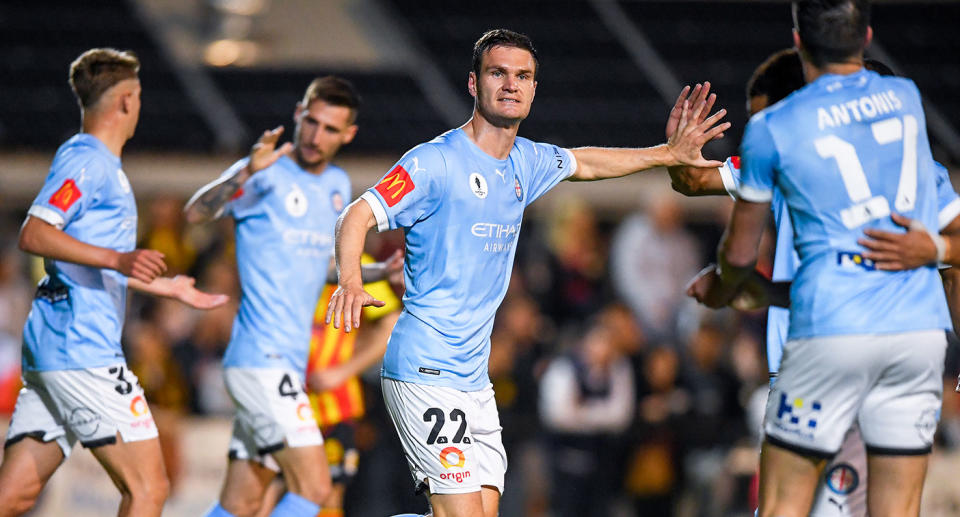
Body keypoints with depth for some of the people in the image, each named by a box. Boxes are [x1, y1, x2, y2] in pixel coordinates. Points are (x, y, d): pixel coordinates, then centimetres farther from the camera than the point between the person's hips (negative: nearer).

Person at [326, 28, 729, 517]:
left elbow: (581, 163, 33)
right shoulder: (435, 161, -11)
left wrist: (669, 153, 31)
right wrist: (351, 281, -37)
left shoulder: (526, 162, 12)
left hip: (474, 380, 8)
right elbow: (358, 216, -18)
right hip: (424, 373, -8)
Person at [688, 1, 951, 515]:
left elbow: (740, 253, 10)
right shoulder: (907, 98, 10)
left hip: (832, 329, -3)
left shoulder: (772, 129, -1)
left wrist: (717, 293, 32)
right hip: (921, 326, 3)